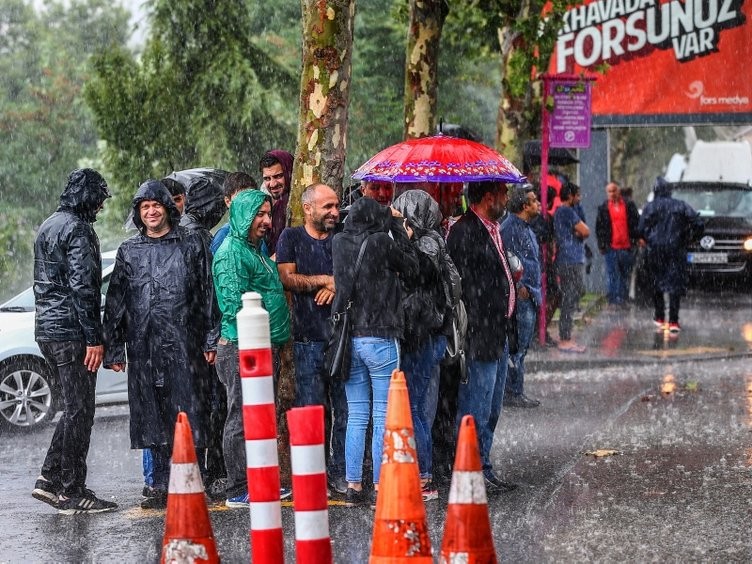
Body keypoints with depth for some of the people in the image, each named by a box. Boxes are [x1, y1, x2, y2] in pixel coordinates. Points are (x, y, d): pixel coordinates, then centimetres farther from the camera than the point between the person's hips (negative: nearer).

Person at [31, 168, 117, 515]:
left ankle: (50, 479, 14)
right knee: (79, 411, -4)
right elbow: (82, 287, -19)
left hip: (45, 329, 10)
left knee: (74, 407, 17)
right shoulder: (78, 229, -13)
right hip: (71, 333, -10)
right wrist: (94, 338, -19)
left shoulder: (48, 226, 18)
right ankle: (73, 493, -2)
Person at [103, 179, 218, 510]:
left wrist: (210, 340, -2)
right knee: (153, 417, 4)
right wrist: (114, 350, 8)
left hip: (184, 344, -3)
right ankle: (162, 486, 9)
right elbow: (115, 302, 14)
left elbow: (208, 294, 5)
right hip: (143, 348, 3)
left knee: (187, 415, -5)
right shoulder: (129, 251, 14)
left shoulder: (191, 244, 8)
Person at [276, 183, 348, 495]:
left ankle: (340, 472, 7)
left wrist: (336, 286, -9)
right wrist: (324, 280, -5)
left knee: (344, 408, 1)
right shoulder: (291, 238, 7)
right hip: (308, 337, -3)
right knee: (311, 409, -3)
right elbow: (287, 278, -5)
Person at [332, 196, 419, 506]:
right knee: (383, 417, 1)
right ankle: (381, 487, 1)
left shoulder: (339, 243, 3)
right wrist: (398, 227, 6)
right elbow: (411, 268, 1)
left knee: (356, 416, 10)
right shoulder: (381, 242, -12)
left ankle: (353, 487, 10)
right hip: (380, 338, -5)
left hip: (348, 338, 5)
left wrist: (396, 229, 18)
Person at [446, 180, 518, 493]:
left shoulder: (491, 230, 15)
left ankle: (483, 470, 24)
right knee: (477, 410, -4)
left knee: (490, 410, 16)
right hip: (480, 337, -10)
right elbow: (462, 284, -20)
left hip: (498, 337, 10)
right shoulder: (464, 232, -16)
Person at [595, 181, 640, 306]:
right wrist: (602, 244, 0)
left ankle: (623, 298, 16)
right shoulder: (603, 208, 5)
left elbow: (636, 223, 8)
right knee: (612, 275, -4)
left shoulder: (629, 205, 6)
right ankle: (613, 299, -2)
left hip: (627, 247, 1)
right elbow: (599, 228, 7)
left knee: (626, 275, 8)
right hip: (611, 247, -1)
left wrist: (635, 240, 0)